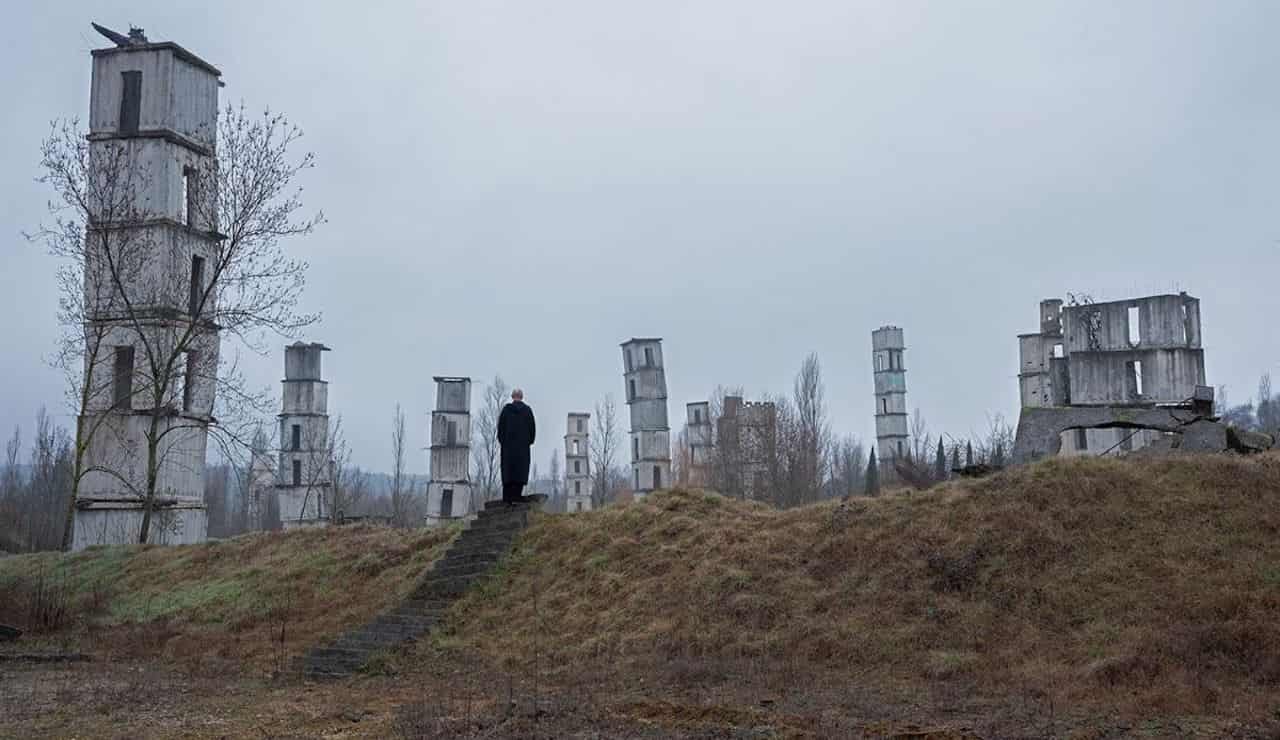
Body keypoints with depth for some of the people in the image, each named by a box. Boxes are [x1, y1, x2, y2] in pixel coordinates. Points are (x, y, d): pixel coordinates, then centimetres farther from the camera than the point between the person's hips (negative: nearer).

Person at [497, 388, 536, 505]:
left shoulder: (506, 409, 3)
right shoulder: (527, 410, 2)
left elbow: (500, 425, 2)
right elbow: (532, 427, 2)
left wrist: (501, 440, 10)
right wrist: (530, 441, 11)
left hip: (508, 444, 1)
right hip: (523, 444, -1)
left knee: (507, 469, 4)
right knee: (521, 468, 0)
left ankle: (507, 497, 1)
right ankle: (516, 494, -11)